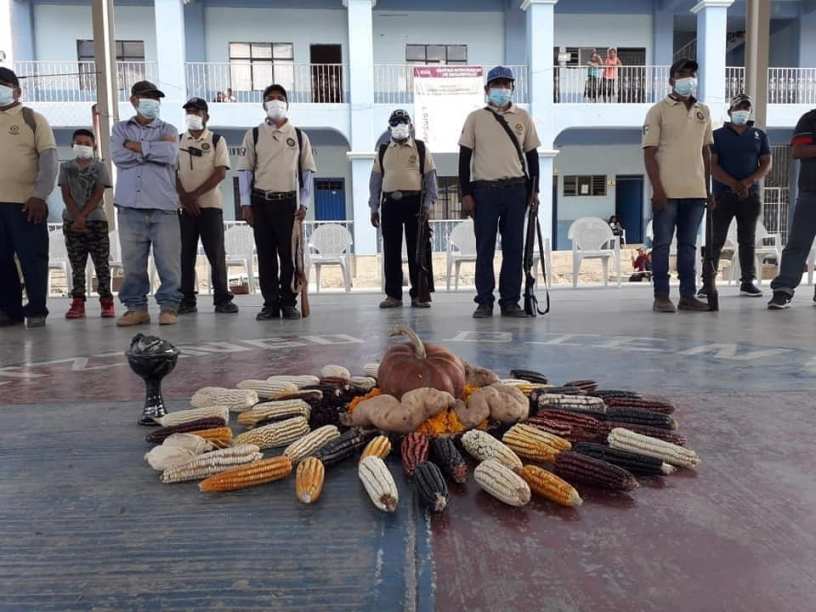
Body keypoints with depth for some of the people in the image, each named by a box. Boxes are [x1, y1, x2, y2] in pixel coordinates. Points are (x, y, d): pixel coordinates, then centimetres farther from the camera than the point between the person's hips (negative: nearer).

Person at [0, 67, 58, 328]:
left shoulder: (32, 118, 5)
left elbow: (49, 159, -3)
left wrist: (39, 195, -14)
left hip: (26, 202, -4)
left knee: (32, 258, -1)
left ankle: (36, 311, 6)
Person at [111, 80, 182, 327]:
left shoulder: (168, 130, 14)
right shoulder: (121, 128, 18)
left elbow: (170, 154, -8)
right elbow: (118, 156, -2)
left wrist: (136, 146, -3)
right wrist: (154, 148, -2)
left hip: (163, 206, -1)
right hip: (130, 206, 1)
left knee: (168, 260, -4)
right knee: (132, 261, 1)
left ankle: (168, 307, 3)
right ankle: (136, 307, 10)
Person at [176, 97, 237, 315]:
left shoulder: (217, 140, 3)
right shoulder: (177, 141, 12)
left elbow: (220, 173, -6)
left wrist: (194, 194, -12)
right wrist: (184, 197, -9)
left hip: (210, 204, -2)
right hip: (184, 206, 3)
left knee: (216, 253, -2)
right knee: (185, 254, 3)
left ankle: (222, 299, 4)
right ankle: (187, 300, 9)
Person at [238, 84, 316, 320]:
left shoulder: (299, 136, 7)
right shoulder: (253, 135, 6)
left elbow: (308, 171, 7)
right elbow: (245, 170, 5)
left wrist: (304, 204, -1)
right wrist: (246, 204, -1)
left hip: (288, 202, 0)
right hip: (261, 202, 0)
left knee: (289, 254, 0)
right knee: (265, 255, 3)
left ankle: (288, 303, 10)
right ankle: (270, 303, 11)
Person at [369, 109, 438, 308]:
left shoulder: (421, 149, 10)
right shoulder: (383, 151, 15)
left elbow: (430, 177, 5)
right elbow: (375, 179, 13)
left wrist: (428, 203, -5)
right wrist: (374, 207, 6)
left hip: (414, 202, -2)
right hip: (390, 203, 2)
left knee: (416, 250, 0)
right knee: (391, 251, 2)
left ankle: (418, 295, 6)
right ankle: (393, 294, 9)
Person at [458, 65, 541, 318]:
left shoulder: (522, 117, 12)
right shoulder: (476, 118, 6)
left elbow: (532, 154, 14)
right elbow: (465, 157, 3)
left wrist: (534, 190, 7)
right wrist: (466, 193, -4)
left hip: (516, 189, 2)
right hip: (484, 190, -2)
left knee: (514, 247, 2)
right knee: (485, 247, 0)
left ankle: (510, 301, 9)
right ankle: (484, 301, 6)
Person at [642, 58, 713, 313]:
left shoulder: (703, 111, 16)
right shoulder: (658, 110, 0)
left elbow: (705, 151, 19)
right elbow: (649, 153, -6)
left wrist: (707, 187, 14)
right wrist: (657, 189, -14)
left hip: (695, 191, 5)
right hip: (667, 191, -5)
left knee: (689, 245, 8)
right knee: (662, 244, -1)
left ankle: (688, 295, 14)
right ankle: (661, 296, 4)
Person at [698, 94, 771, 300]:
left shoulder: (759, 135, 14)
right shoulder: (717, 135, 5)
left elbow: (766, 164, 7)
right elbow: (712, 165, -5)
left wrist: (748, 182, -11)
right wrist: (734, 184, -16)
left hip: (750, 195, 3)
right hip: (723, 195, -3)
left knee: (748, 240, 6)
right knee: (716, 240, -5)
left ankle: (748, 282, 11)